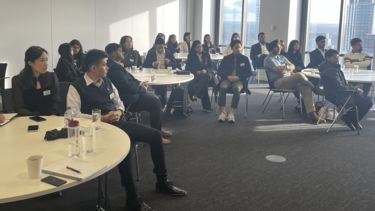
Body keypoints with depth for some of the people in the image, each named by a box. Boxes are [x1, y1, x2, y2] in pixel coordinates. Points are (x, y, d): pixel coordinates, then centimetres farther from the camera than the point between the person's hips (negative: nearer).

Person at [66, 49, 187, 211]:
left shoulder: (107, 82, 15)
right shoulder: (77, 87, -6)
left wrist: (119, 112, -1)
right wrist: (101, 118, -19)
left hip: (118, 123, 7)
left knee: (155, 135, -4)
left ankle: (162, 182, 11)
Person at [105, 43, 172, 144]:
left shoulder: (116, 65, 9)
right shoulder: (114, 67, -24)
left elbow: (129, 78, 19)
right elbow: (127, 87, -25)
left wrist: (139, 83, 2)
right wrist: (142, 88, -9)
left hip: (130, 94, 11)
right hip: (127, 101, -11)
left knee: (155, 98, 13)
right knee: (155, 102, -12)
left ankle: (158, 128, 21)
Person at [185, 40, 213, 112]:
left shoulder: (206, 55, 16)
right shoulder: (191, 56, 11)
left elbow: (211, 66, 10)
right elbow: (188, 68, 4)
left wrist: (206, 70, -13)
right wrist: (196, 71, -15)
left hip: (206, 73, 1)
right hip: (195, 74, -1)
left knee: (204, 79, -39)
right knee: (203, 82, -36)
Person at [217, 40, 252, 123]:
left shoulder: (245, 59, 12)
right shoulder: (226, 58, 15)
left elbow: (249, 72, 6)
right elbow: (219, 71, 9)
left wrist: (238, 77, -11)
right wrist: (228, 76, -11)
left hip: (239, 80, -1)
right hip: (227, 79, 1)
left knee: (237, 89, -37)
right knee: (223, 87, -34)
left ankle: (231, 113, -35)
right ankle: (222, 112, -30)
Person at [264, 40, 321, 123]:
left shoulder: (282, 57, 28)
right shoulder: (268, 59, 3)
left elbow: (293, 66, 17)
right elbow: (279, 70, -10)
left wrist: (284, 67, -2)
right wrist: (288, 67, 7)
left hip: (290, 80, 7)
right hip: (278, 82, -7)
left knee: (306, 88, -22)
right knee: (299, 75, -32)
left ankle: (311, 113, -29)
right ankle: (314, 88, -8)